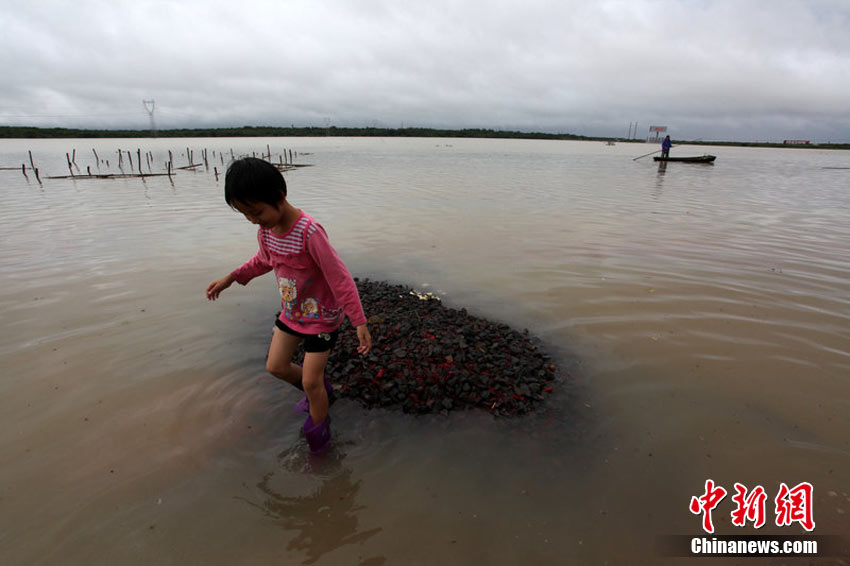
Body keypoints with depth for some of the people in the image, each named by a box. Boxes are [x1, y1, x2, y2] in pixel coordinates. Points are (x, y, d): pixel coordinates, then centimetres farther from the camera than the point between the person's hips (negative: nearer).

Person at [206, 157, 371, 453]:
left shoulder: (309, 232, -31)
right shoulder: (265, 230, -7)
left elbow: (340, 278, -29)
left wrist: (360, 323, -28)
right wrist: (229, 278, 15)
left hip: (322, 317, -7)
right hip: (292, 312, 8)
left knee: (310, 381, 1)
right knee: (276, 366, 16)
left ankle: (319, 431, 28)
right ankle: (321, 393, 40)